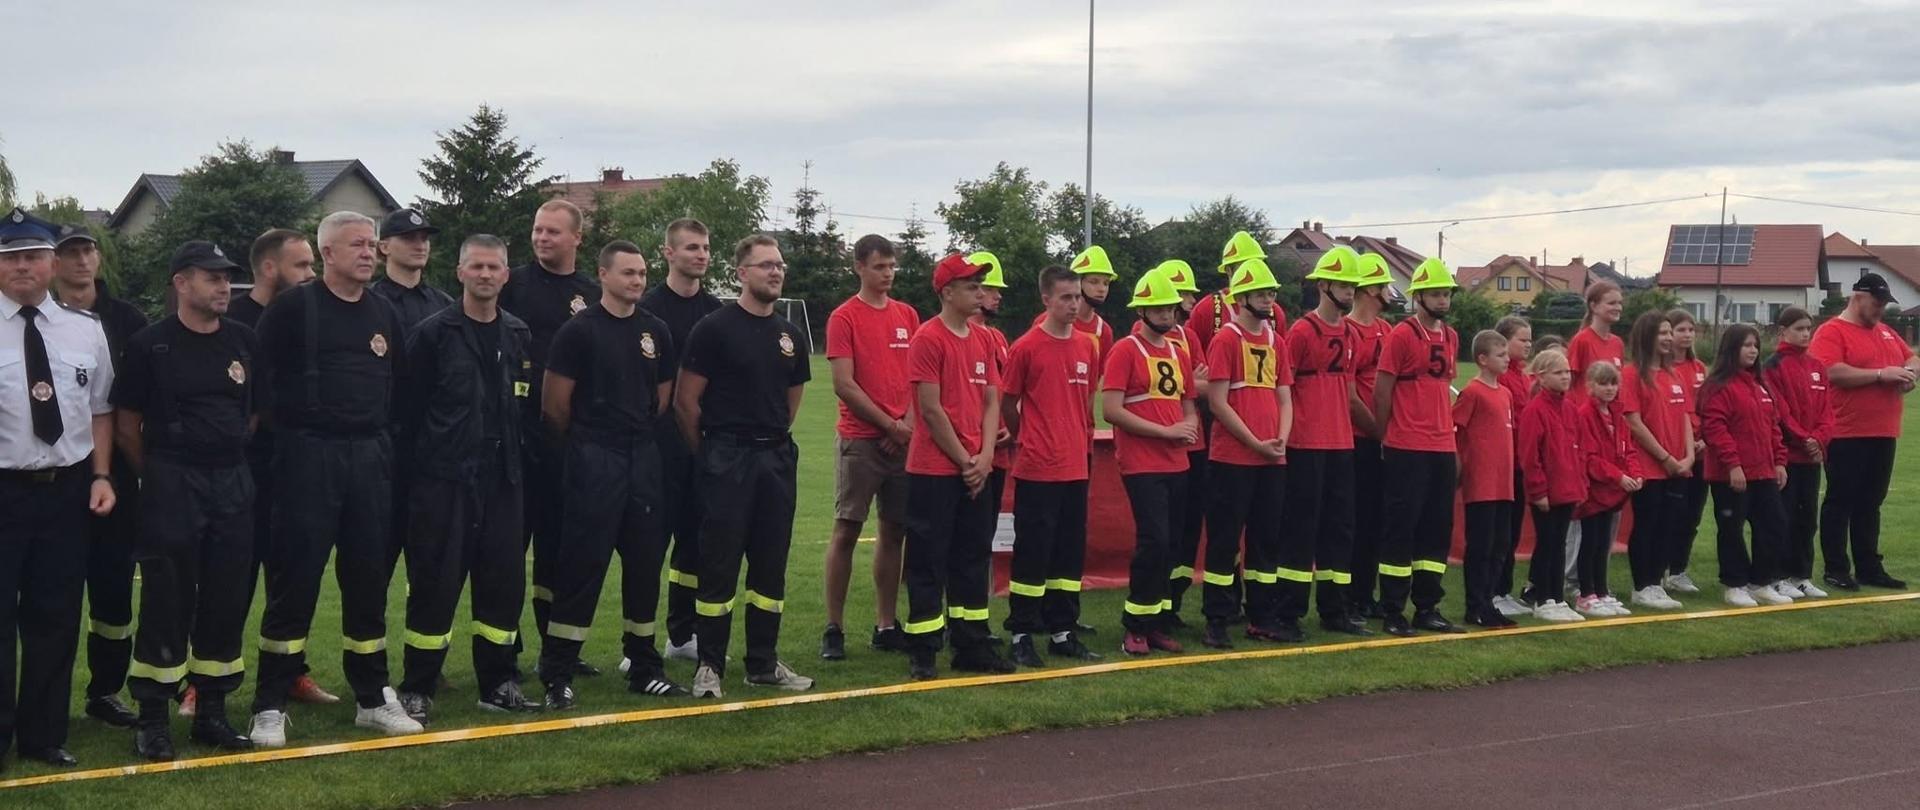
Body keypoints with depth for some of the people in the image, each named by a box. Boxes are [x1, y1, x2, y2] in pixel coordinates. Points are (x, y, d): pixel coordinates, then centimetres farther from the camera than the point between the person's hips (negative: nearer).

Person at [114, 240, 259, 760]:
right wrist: (161, 476, 2)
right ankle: (152, 718, 5)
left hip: (234, 483, 4)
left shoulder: (245, 343, 8)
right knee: (166, 601, -2)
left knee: (227, 600, 7)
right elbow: (126, 426, 0)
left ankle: (212, 712, 17)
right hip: (171, 485, -4)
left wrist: (232, 461, 9)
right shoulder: (150, 346, -3)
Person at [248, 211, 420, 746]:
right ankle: (270, 706, 3)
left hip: (370, 456, 5)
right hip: (309, 455, -5)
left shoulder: (384, 314, 13)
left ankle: (373, 699, 19)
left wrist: (380, 432, 11)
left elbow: (400, 382, 20)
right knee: (294, 581, -4)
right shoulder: (293, 309, -3)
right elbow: (263, 379, -4)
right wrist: (288, 424, -4)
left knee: (369, 580, 9)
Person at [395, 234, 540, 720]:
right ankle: (417, 689, 7)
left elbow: (525, 406, 13)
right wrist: (415, 469, -5)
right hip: (443, 479, -4)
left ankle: (497, 682, 19)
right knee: (434, 583, -2)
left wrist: (517, 462, 7)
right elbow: (410, 408, -2)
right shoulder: (432, 334, -2)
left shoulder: (519, 336, 11)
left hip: (502, 479, 4)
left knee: (504, 580, 7)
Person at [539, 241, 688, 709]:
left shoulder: (655, 332, 9)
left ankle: (644, 668, 20)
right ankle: (556, 674, 0)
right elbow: (555, 405, -6)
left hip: (643, 456, 6)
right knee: (581, 566, -6)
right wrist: (588, 439, 6)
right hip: (593, 459, -6)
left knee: (645, 562, 9)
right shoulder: (580, 331, -7)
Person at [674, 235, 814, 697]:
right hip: (726, 459, -6)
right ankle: (710, 665, 5)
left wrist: (772, 438, 14)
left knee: (771, 563, 9)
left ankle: (763, 663, 17)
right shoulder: (715, 329, -6)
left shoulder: (791, 335, 12)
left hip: (777, 458, 6)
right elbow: (685, 402, -6)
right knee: (719, 563, -3)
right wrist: (710, 453, 1)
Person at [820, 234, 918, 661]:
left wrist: (908, 422, -3)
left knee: (894, 531, 8)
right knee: (846, 530, -3)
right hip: (860, 440, -5)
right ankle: (833, 629, 2)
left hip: (903, 440, 5)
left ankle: (886, 625, 16)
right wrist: (889, 425, -9)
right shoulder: (844, 318, -4)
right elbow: (844, 385, -10)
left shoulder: (907, 315, 12)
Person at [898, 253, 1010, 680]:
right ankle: (921, 653, 4)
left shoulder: (983, 340, 12)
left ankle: (971, 645, 21)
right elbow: (930, 409, -14)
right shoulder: (928, 338, -11)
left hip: (976, 470, 7)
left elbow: (991, 401, 11)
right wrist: (964, 461, -11)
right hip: (935, 469, -7)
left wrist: (985, 456, -2)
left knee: (973, 557, 12)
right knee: (928, 561, -2)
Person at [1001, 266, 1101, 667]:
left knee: (1070, 551, 11)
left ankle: (1063, 633, 20)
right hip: (1037, 470, -6)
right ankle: (1021, 636, 7)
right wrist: (1029, 441, 8)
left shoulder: (1087, 346, 8)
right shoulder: (1026, 348, -8)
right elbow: (1007, 404, -1)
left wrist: (1083, 442, 15)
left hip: (1076, 468, 6)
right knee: (1032, 551, -1)